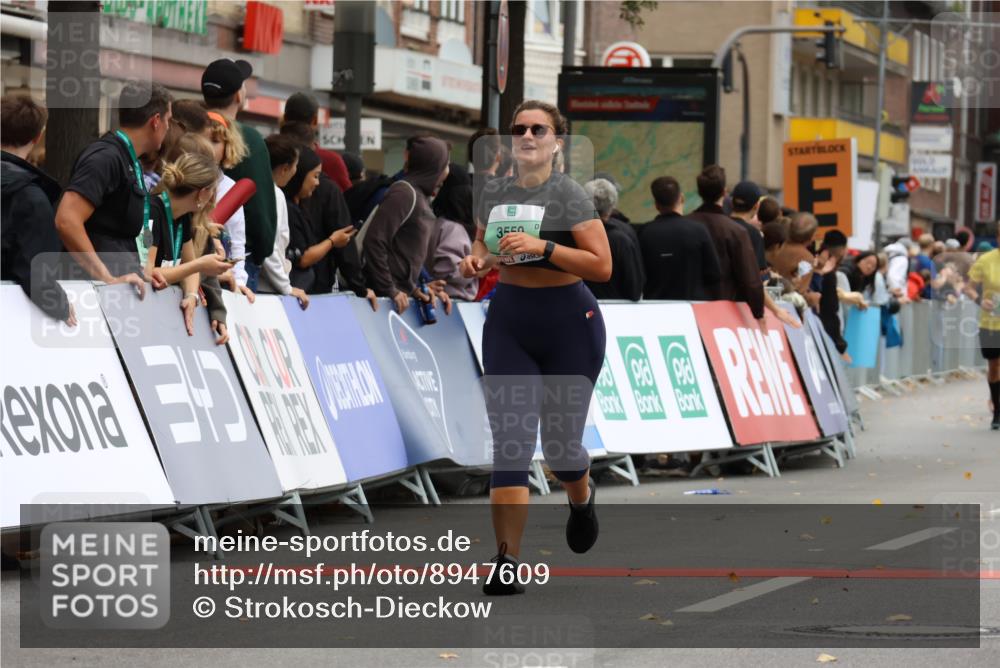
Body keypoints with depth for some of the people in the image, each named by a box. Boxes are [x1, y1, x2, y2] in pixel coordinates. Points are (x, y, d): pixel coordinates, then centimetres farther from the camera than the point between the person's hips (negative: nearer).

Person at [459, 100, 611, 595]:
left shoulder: (569, 195, -10)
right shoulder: (494, 193, 5)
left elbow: (602, 266, -16)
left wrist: (542, 246, -24)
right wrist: (477, 259, 1)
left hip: (567, 322, -3)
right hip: (508, 321, 3)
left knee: (560, 443, 6)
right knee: (510, 443, -8)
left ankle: (581, 498, 44)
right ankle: (506, 561, -9)